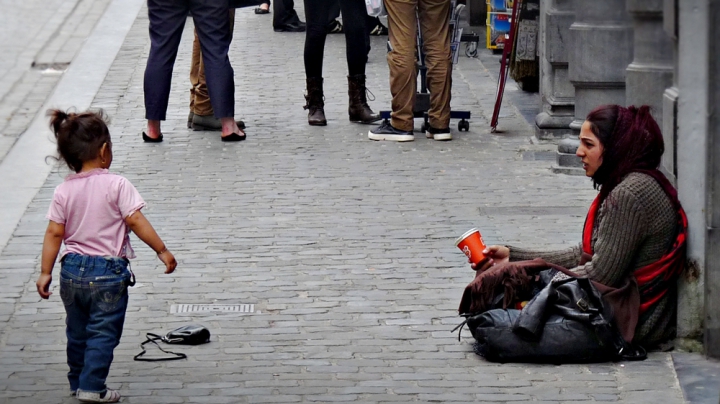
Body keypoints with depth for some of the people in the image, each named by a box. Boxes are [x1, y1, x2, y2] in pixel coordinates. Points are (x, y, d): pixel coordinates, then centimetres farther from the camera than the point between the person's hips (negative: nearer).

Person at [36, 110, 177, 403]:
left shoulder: (63, 191, -1)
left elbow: (54, 233, -1)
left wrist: (45, 273, 4)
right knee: (103, 333, 2)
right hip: (108, 271, -4)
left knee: (77, 331, 19)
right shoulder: (116, 185, -12)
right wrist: (162, 250, -8)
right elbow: (136, 221, -15)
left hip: (72, 270, 4)